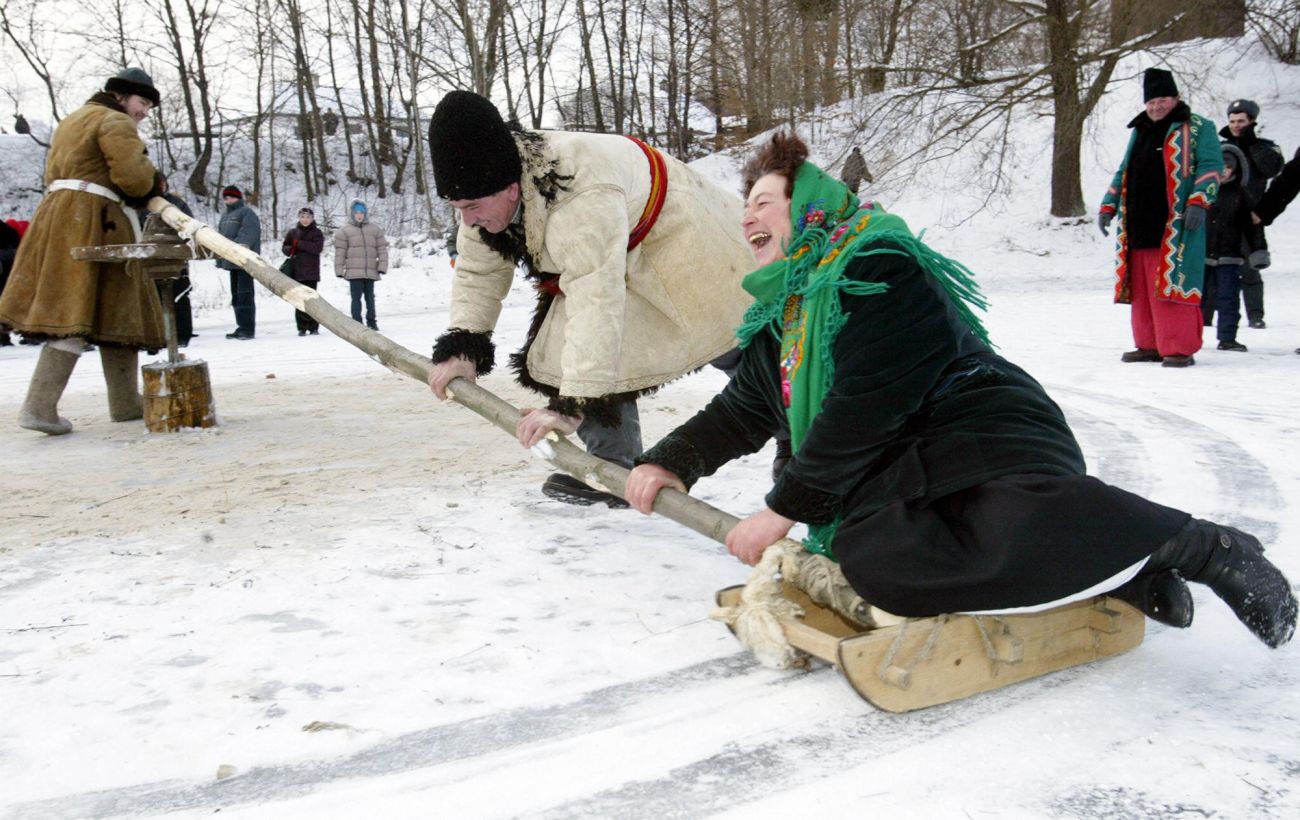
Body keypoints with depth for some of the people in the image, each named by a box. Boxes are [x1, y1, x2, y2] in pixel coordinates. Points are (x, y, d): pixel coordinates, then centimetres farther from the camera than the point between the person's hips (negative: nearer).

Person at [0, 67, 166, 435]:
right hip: (95, 221, -10)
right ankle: (39, 407, -13)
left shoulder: (73, 120, 27)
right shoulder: (116, 122, -4)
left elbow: (52, 173, 25)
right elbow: (132, 177, -17)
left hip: (58, 213, 10)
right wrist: (154, 182, 6)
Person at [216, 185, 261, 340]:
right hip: (232, 261, 9)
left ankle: (248, 329, -9)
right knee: (236, 295, 11)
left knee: (245, 294, -11)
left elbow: (246, 235, -18)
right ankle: (241, 327, 18)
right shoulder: (225, 216, 21)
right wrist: (220, 257, 15)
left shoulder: (247, 213, -6)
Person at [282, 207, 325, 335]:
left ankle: (314, 327, -1)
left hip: (311, 271, -3)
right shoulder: (292, 232, 12)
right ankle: (302, 327, 7)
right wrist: (290, 250, -6)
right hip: (296, 271, 3)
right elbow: (284, 247, 17)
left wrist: (299, 244, -14)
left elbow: (317, 248, -12)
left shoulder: (316, 233, 3)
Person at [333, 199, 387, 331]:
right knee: (356, 297, -5)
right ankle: (357, 323, -2)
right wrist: (339, 270, -4)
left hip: (371, 271, 3)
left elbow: (382, 248, 8)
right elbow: (340, 252, 1)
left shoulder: (375, 229, 11)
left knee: (370, 297, 11)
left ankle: (371, 322, 21)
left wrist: (382, 265, -1)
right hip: (354, 271, -3)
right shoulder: (344, 231, 3)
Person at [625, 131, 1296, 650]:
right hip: (889, 485, 7)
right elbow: (740, 411, 30)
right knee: (869, 558, -29)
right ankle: (1107, 571, -15)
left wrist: (785, 506, -11)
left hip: (989, 439, -7)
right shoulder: (781, 317, 22)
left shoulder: (877, 267, -7)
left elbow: (866, 407, -15)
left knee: (1012, 535, -40)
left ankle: (1198, 546, -9)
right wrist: (671, 461, 12)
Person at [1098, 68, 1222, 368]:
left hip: (1175, 226, -6)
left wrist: (1199, 202, -17)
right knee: (1141, 290, 7)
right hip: (1138, 225, 6)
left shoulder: (1197, 128, 5)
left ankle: (1180, 348, -7)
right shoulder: (1139, 131, 22)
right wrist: (1108, 206, 19)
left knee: (1172, 285, -11)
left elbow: (1211, 166, -4)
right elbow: (1124, 172, 28)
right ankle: (1149, 345, 16)